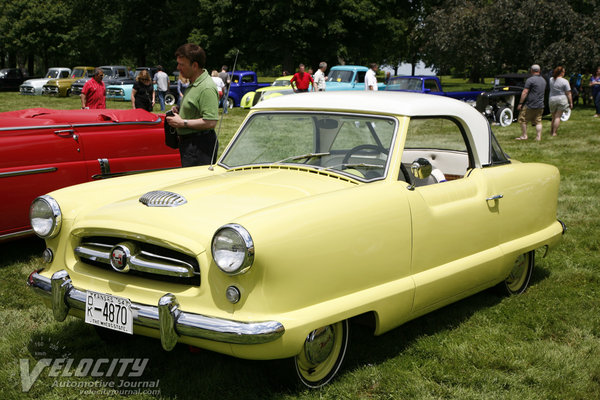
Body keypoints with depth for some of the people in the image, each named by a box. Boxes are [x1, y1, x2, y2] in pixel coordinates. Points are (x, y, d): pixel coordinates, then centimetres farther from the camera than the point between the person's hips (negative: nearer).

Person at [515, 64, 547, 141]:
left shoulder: (530, 80, -14)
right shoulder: (543, 80, 12)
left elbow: (525, 92, -16)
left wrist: (520, 103, -13)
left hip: (530, 105, -7)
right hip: (540, 105, 7)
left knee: (523, 120, 6)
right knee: (538, 121, 9)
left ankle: (524, 136, 5)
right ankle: (538, 137, 5)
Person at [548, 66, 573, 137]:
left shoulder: (551, 80, 3)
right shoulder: (565, 81, -11)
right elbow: (568, 93, -9)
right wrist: (571, 103, -1)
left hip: (552, 99, 4)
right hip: (562, 99, -4)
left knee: (554, 117, 16)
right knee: (558, 117, -3)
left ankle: (551, 132, 18)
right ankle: (554, 133, -7)